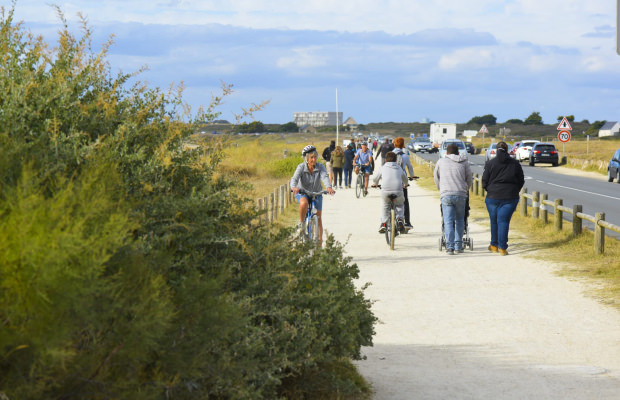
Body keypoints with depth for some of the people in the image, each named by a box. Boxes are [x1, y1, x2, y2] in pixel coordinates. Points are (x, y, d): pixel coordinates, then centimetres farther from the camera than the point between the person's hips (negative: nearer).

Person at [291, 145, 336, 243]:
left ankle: (320, 240, 6)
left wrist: (329, 187, -53)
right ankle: (301, 223, -15)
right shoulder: (301, 167, -18)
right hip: (303, 192, -2)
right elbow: (294, 178, -33)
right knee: (304, 203, -37)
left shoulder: (320, 167, -15)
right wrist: (294, 187, -56)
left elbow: (325, 177, -32)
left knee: (318, 217, -4)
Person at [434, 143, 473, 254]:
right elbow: (469, 179, 14)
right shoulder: (464, 162, 10)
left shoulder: (441, 162, 11)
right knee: (459, 220, 13)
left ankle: (450, 246, -10)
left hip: (446, 195, -1)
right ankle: (458, 246, 13)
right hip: (461, 195, 1)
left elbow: (436, 178, 20)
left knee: (448, 221, -1)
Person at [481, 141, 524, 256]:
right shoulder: (515, 164, 2)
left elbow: (484, 182, -2)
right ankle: (502, 247, -5)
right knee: (504, 221, 0)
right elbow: (521, 181, 7)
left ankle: (494, 245, 25)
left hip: (493, 197, 0)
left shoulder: (490, 163, -3)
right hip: (510, 198, 0)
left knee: (494, 221, 14)